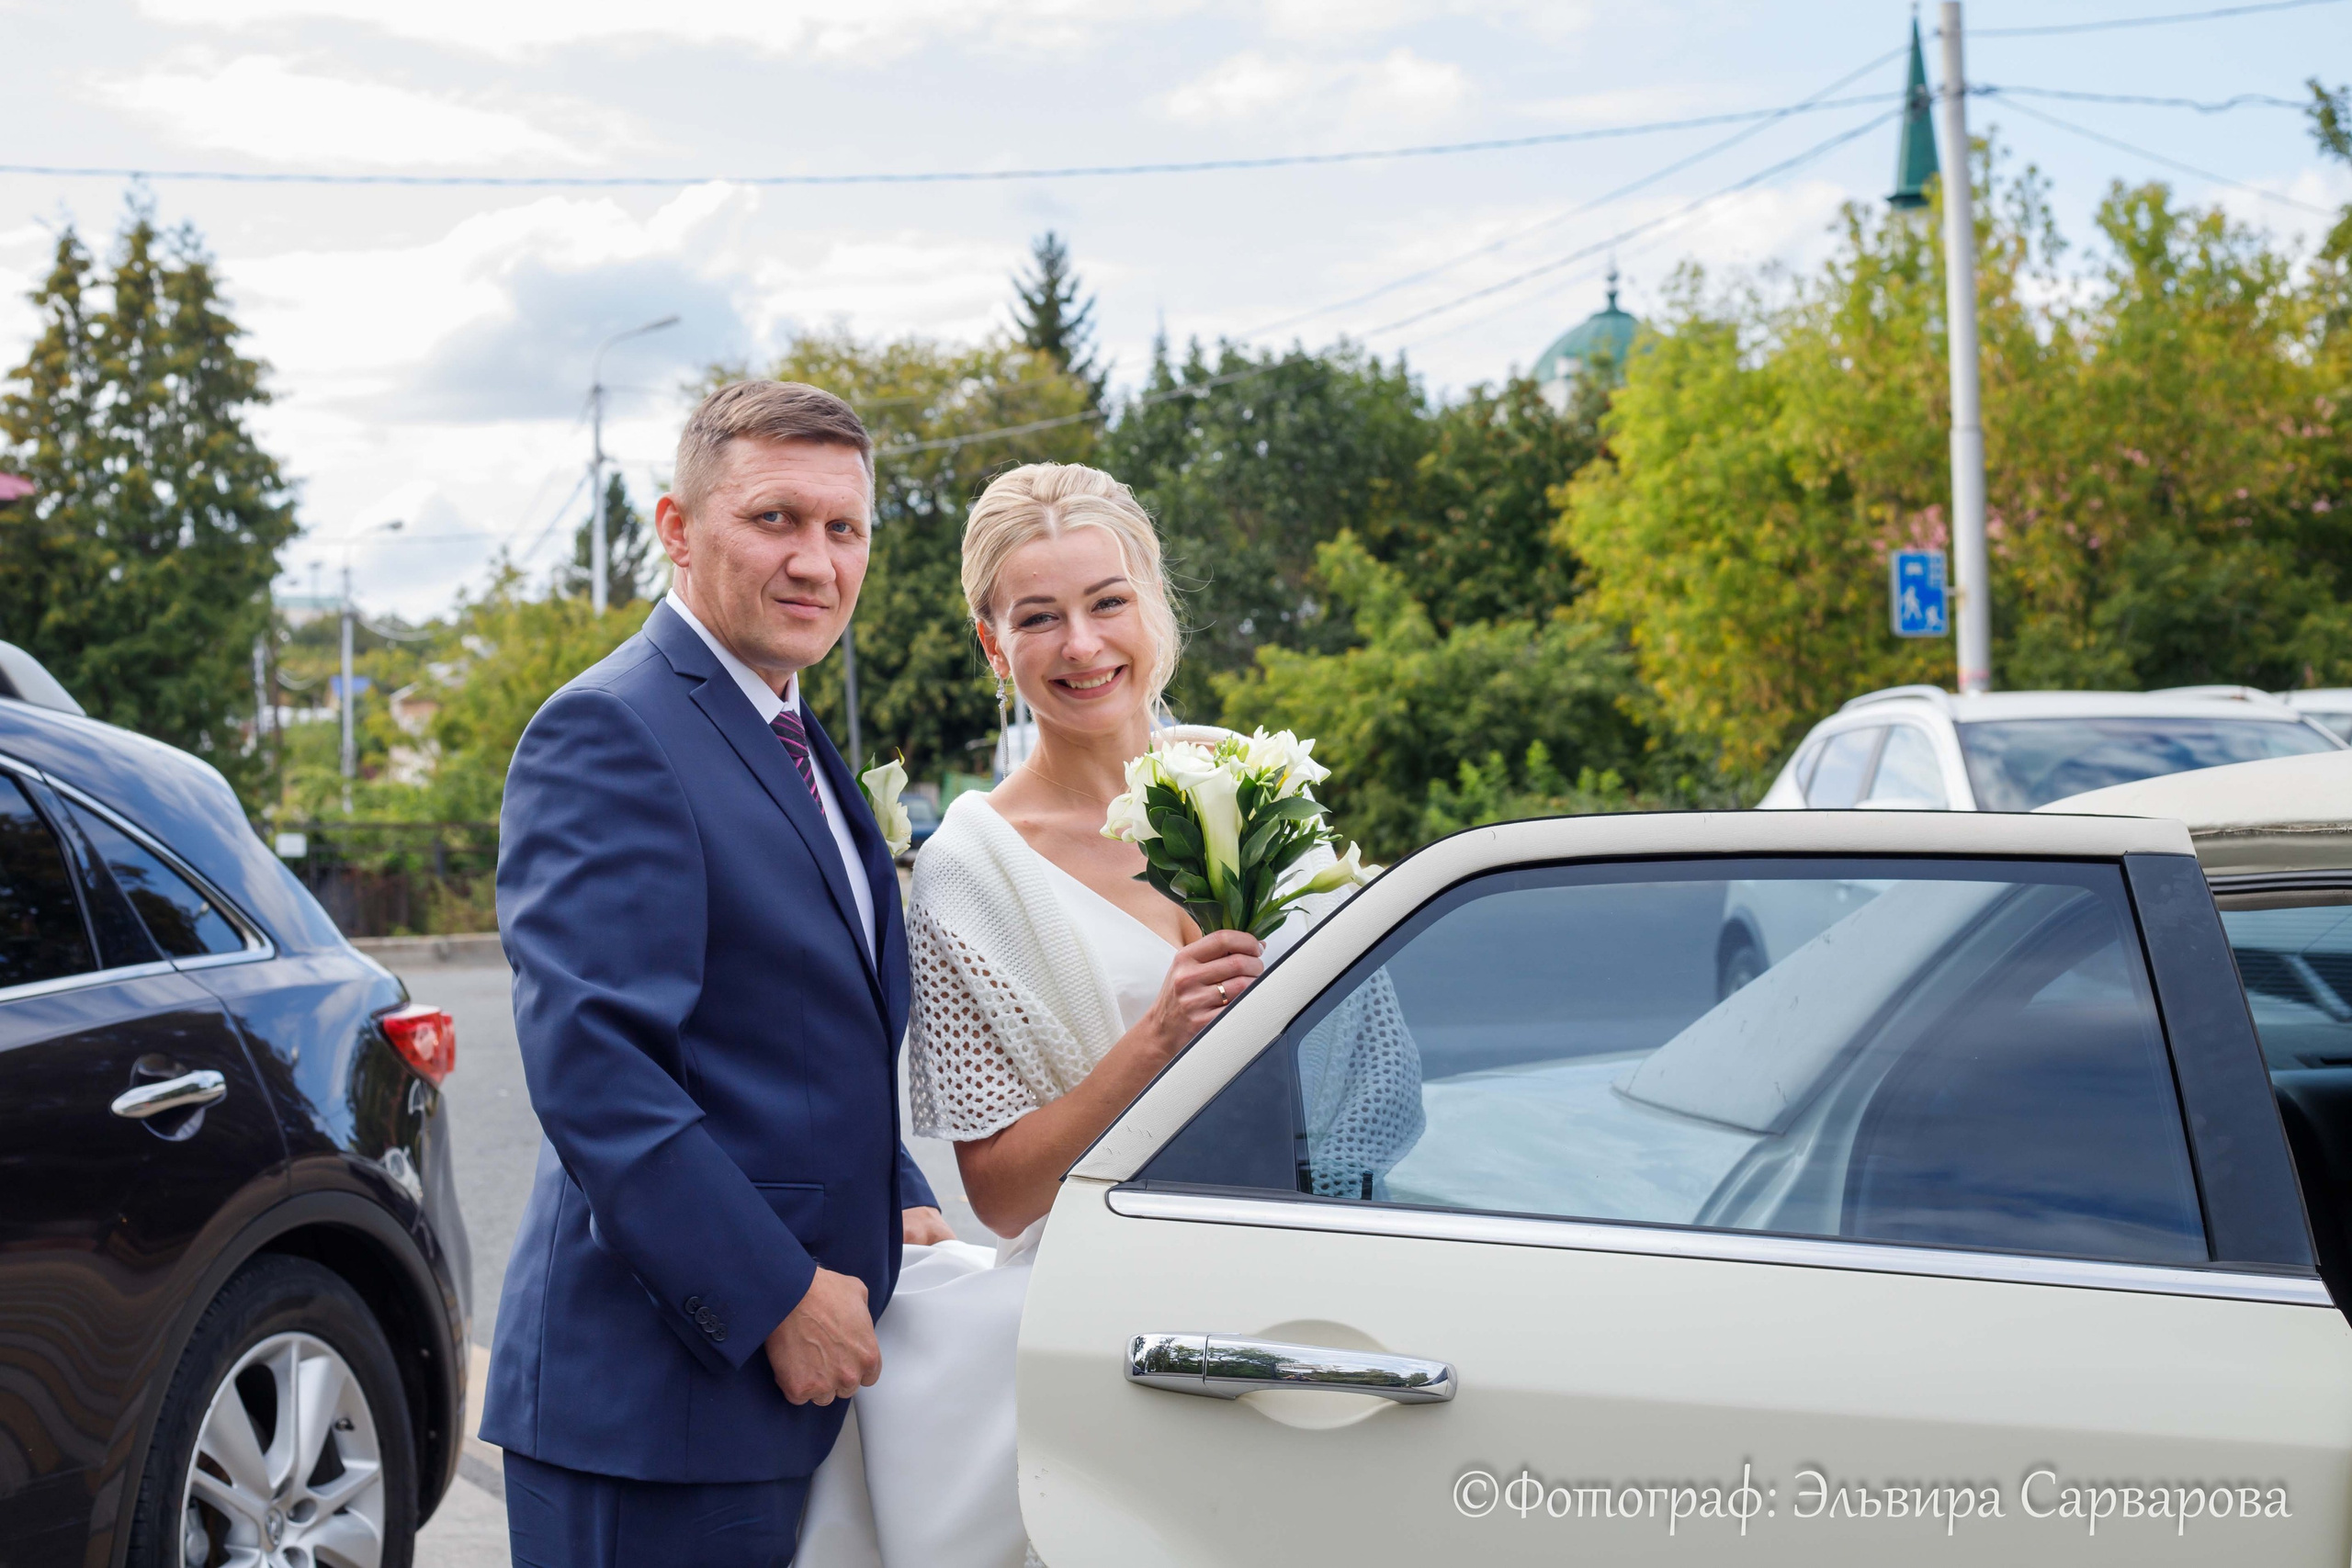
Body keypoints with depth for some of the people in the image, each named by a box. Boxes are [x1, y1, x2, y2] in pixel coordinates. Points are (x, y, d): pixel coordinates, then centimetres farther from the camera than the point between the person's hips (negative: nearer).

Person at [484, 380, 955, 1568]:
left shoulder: (793, 746, 17)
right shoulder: (606, 735, -14)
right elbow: (592, 1066, -22)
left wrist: (894, 1206, 8)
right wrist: (777, 1296, -21)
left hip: (781, 1374, 9)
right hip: (656, 1391, -9)